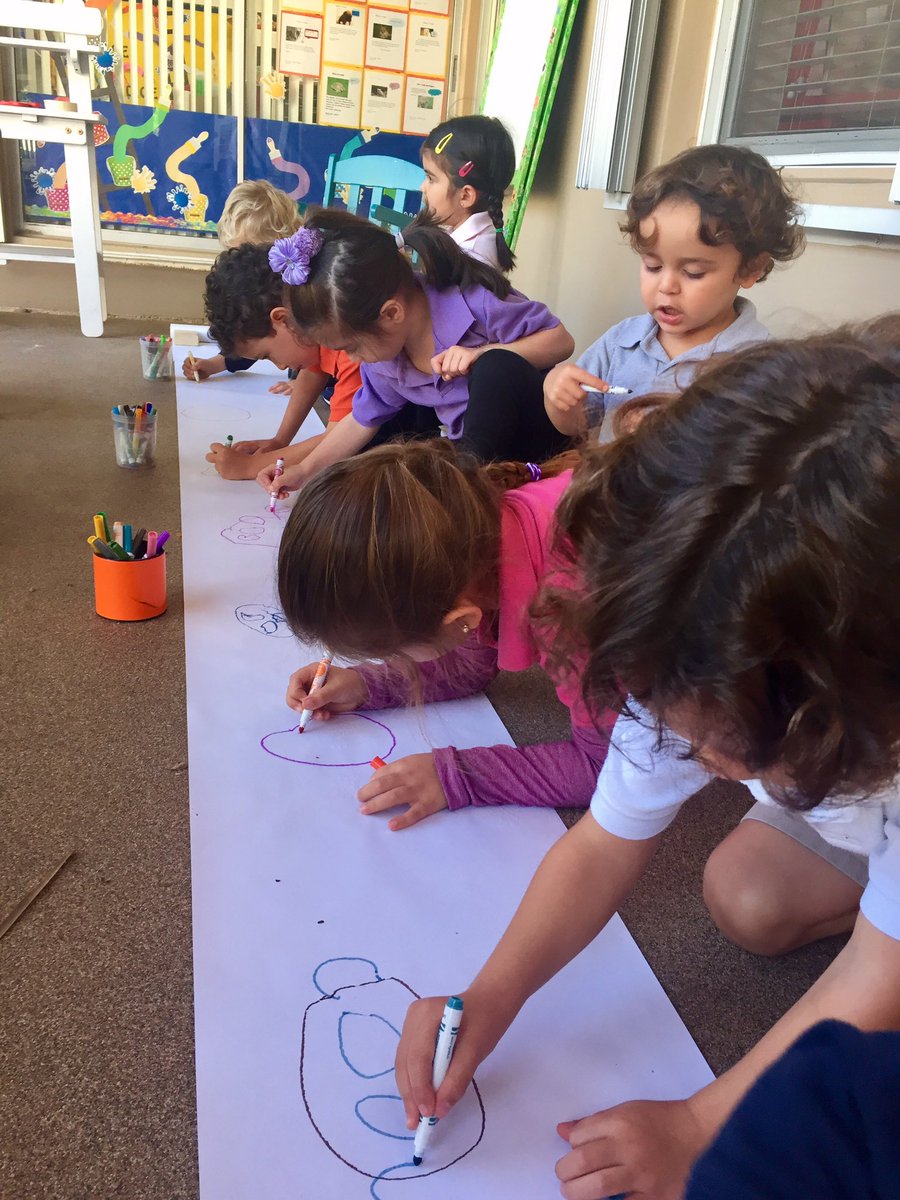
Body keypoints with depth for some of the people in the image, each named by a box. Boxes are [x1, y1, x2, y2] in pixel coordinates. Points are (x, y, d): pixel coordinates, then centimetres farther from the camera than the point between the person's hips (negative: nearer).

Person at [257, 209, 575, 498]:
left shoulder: (475, 300, -28)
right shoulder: (382, 349, -6)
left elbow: (561, 339, -20)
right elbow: (365, 419, 8)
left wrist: (483, 355, -34)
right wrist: (304, 471, 3)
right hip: (464, 441, 7)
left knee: (498, 368, -35)